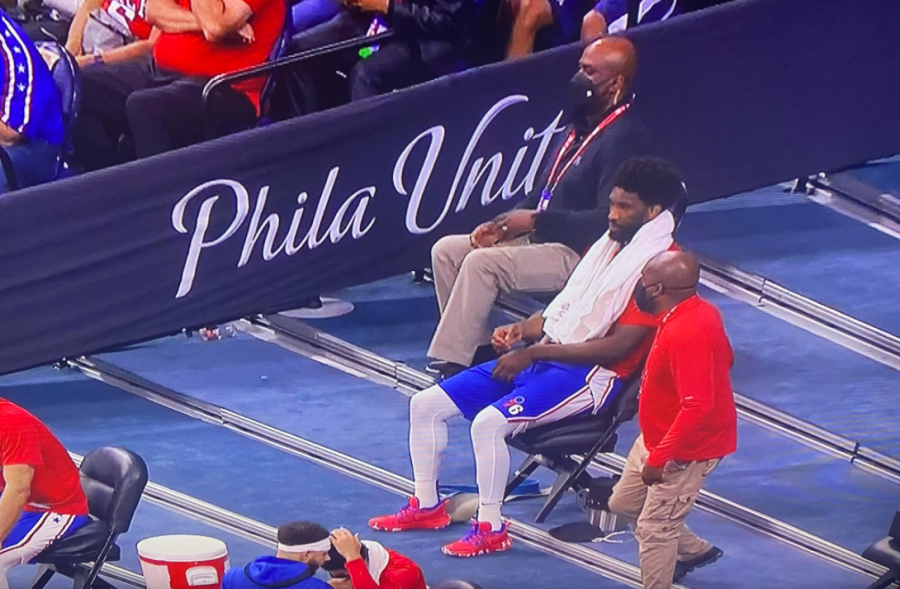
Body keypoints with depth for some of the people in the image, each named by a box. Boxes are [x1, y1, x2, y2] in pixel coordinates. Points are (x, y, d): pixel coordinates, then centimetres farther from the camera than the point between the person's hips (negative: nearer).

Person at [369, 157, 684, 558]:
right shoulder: (612, 242, 14)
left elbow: (618, 347, -20)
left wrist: (534, 353, -17)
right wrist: (523, 329, 3)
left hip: (591, 375, -9)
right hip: (548, 357, 9)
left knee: (490, 421, -31)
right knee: (426, 404, 1)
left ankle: (491, 530, -16)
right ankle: (426, 506, 15)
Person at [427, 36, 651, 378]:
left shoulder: (624, 138, -18)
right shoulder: (584, 125, 14)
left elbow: (607, 220, -25)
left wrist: (536, 221, -19)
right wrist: (503, 224, 4)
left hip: (580, 254, -10)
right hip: (544, 239, 10)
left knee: (482, 263, -26)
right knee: (447, 251, 1)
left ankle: (450, 364, -20)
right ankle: (477, 349, -1)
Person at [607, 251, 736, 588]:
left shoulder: (685, 334, -34)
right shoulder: (699, 312, -3)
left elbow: (696, 407, -37)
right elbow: (724, 359, 14)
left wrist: (658, 458, -31)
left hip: (687, 449, -10)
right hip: (658, 437, 11)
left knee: (654, 529, -2)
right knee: (624, 503, 23)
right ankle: (695, 550, 40)